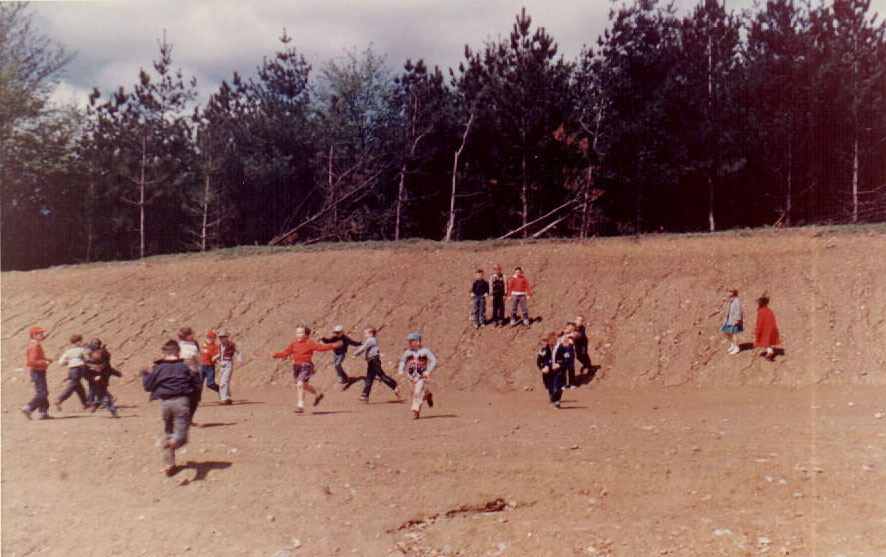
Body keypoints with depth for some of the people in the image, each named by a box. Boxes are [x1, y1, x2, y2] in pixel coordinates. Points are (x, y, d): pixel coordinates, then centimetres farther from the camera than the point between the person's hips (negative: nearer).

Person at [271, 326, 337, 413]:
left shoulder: (309, 343, -6)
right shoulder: (293, 344, 8)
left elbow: (321, 347, -9)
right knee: (304, 386, 17)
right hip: (296, 366, 6)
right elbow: (285, 352, 9)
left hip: (306, 366, -6)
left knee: (300, 384, -21)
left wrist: (333, 346, -19)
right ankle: (318, 394, 43)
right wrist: (275, 355, -3)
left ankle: (301, 406, -14)